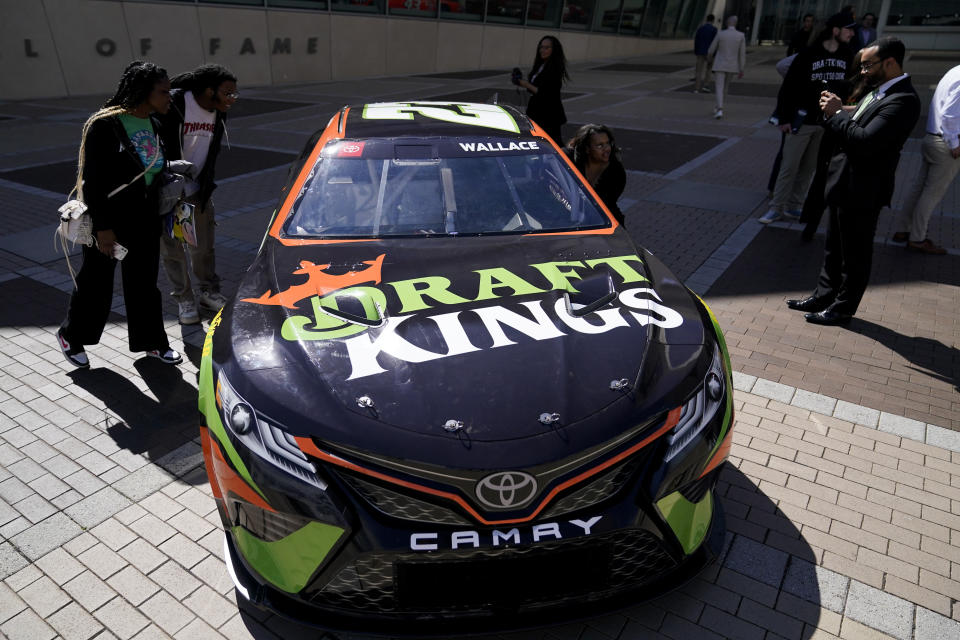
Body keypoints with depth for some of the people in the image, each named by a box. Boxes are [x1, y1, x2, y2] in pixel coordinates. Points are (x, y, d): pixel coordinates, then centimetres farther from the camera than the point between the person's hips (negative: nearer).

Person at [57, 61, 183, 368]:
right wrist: (102, 227, -19)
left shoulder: (154, 126, 4)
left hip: (145, 221, 6)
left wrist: (163, 215, 13)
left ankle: (151, 341, 28)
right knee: (96, 283, 10)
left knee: (144, 282, 14)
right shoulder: (104, 125, -18)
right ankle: (71, 336, 34)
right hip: (108, 219, -6)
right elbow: (92, 181, -18)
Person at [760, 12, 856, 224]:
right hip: (803, 121, -4)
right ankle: (776, 208, 7)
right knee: (789, 166, -2)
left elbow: (850, 87, 13)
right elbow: (788, 87, -8)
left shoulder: (847, 57, 5)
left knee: (809, 168, 9)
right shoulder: (808, 54, -9)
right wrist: (784, 118, -10)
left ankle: (794, 207, 18)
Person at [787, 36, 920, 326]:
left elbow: (865, 141, -28)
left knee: (855, 254, 5)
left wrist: (835, 114, -18)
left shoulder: (903, 100, -21)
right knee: (834, 248, 19)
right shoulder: (879, 91, 9)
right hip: (844, 184, 9)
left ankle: (842, 307, 18)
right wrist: (839, 110, -6)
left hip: (862, 191, -9)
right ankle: (824, 296, 32)